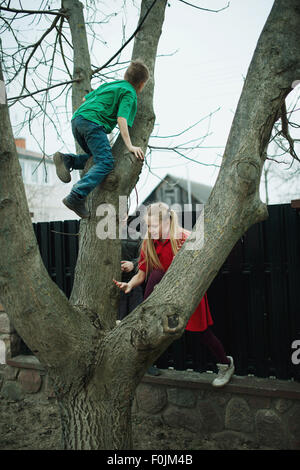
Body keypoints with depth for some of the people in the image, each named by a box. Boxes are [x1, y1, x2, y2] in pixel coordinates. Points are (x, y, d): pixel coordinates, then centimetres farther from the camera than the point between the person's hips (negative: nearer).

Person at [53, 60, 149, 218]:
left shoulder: (110, 84, 30)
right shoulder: (129, 93, 5)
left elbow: (85, 98, 37)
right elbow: (121, 119, -10)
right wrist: (129, 145, -14)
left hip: (76, 119, 9)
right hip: (93, 122, -9)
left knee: (96, 158, 20)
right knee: (105, 163, -15)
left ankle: (66, 160, -1)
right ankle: (76, 197, -30)